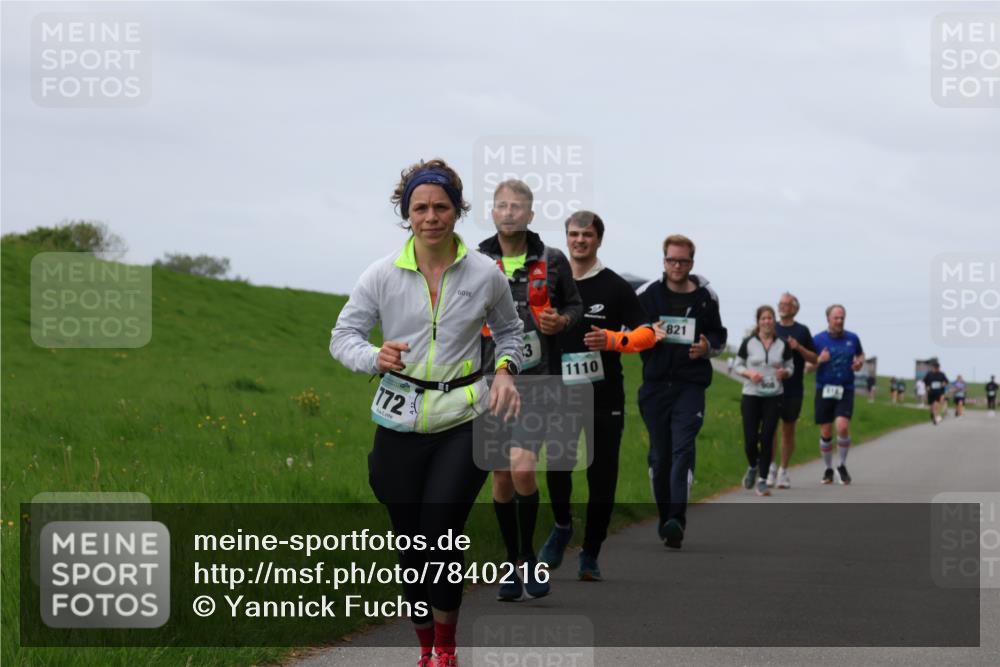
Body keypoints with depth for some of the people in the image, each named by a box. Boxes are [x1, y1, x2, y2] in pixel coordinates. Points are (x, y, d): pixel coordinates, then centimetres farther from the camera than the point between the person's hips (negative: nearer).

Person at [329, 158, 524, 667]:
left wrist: (506, 371, -2)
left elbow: (510, 330, 16)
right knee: (411, 543, 7)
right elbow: (343, 335, 0)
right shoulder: (382, 275, -3)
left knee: (443, 536, -12)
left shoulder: (485, 275, -1)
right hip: (401, 424, 1)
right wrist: (375, 357, -21)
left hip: (464, 420, -1)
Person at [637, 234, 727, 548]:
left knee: (683, 450, -15)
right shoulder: (647, 294, 5)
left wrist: (708, 347, -5)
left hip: (690, 385, -1)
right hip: (655, 384, 2)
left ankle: (677, 520, -24)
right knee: (659, 454, 6)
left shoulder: (706, 298, 6)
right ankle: (665, 517, 20)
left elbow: (719, 338, 16)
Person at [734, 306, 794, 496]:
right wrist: (749, 373, -13)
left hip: (774, 397, 1)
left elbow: (790, 367, 13)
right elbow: (738, 366, 7)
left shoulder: (782, 345, 5)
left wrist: (784, 372, -10)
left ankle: (762, 480, 3)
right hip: (751, 396, -1)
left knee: (767, 439, -5)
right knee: (750, 439, -4)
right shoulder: (748, 343, 1)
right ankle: (753, 467, 27)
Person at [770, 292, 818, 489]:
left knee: (788, 430, 6)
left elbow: (814, 359, 5)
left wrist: (799, 348, -11)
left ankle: (783, 471, 14)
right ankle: (770, 467, -1)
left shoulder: (802, 331, 5)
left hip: (793, 389, -1)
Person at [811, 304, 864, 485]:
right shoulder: (818, 339, -1)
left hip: (846, 390, 0)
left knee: (843, 427, -18)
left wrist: (859, 363, -1)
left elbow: (861, 354, 22)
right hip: (824, 389, 0)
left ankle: (842, 465, 3)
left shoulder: (852, 338, 3)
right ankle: (828, 468, 23)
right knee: (826, 433, 4)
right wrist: (819, 360, -19)